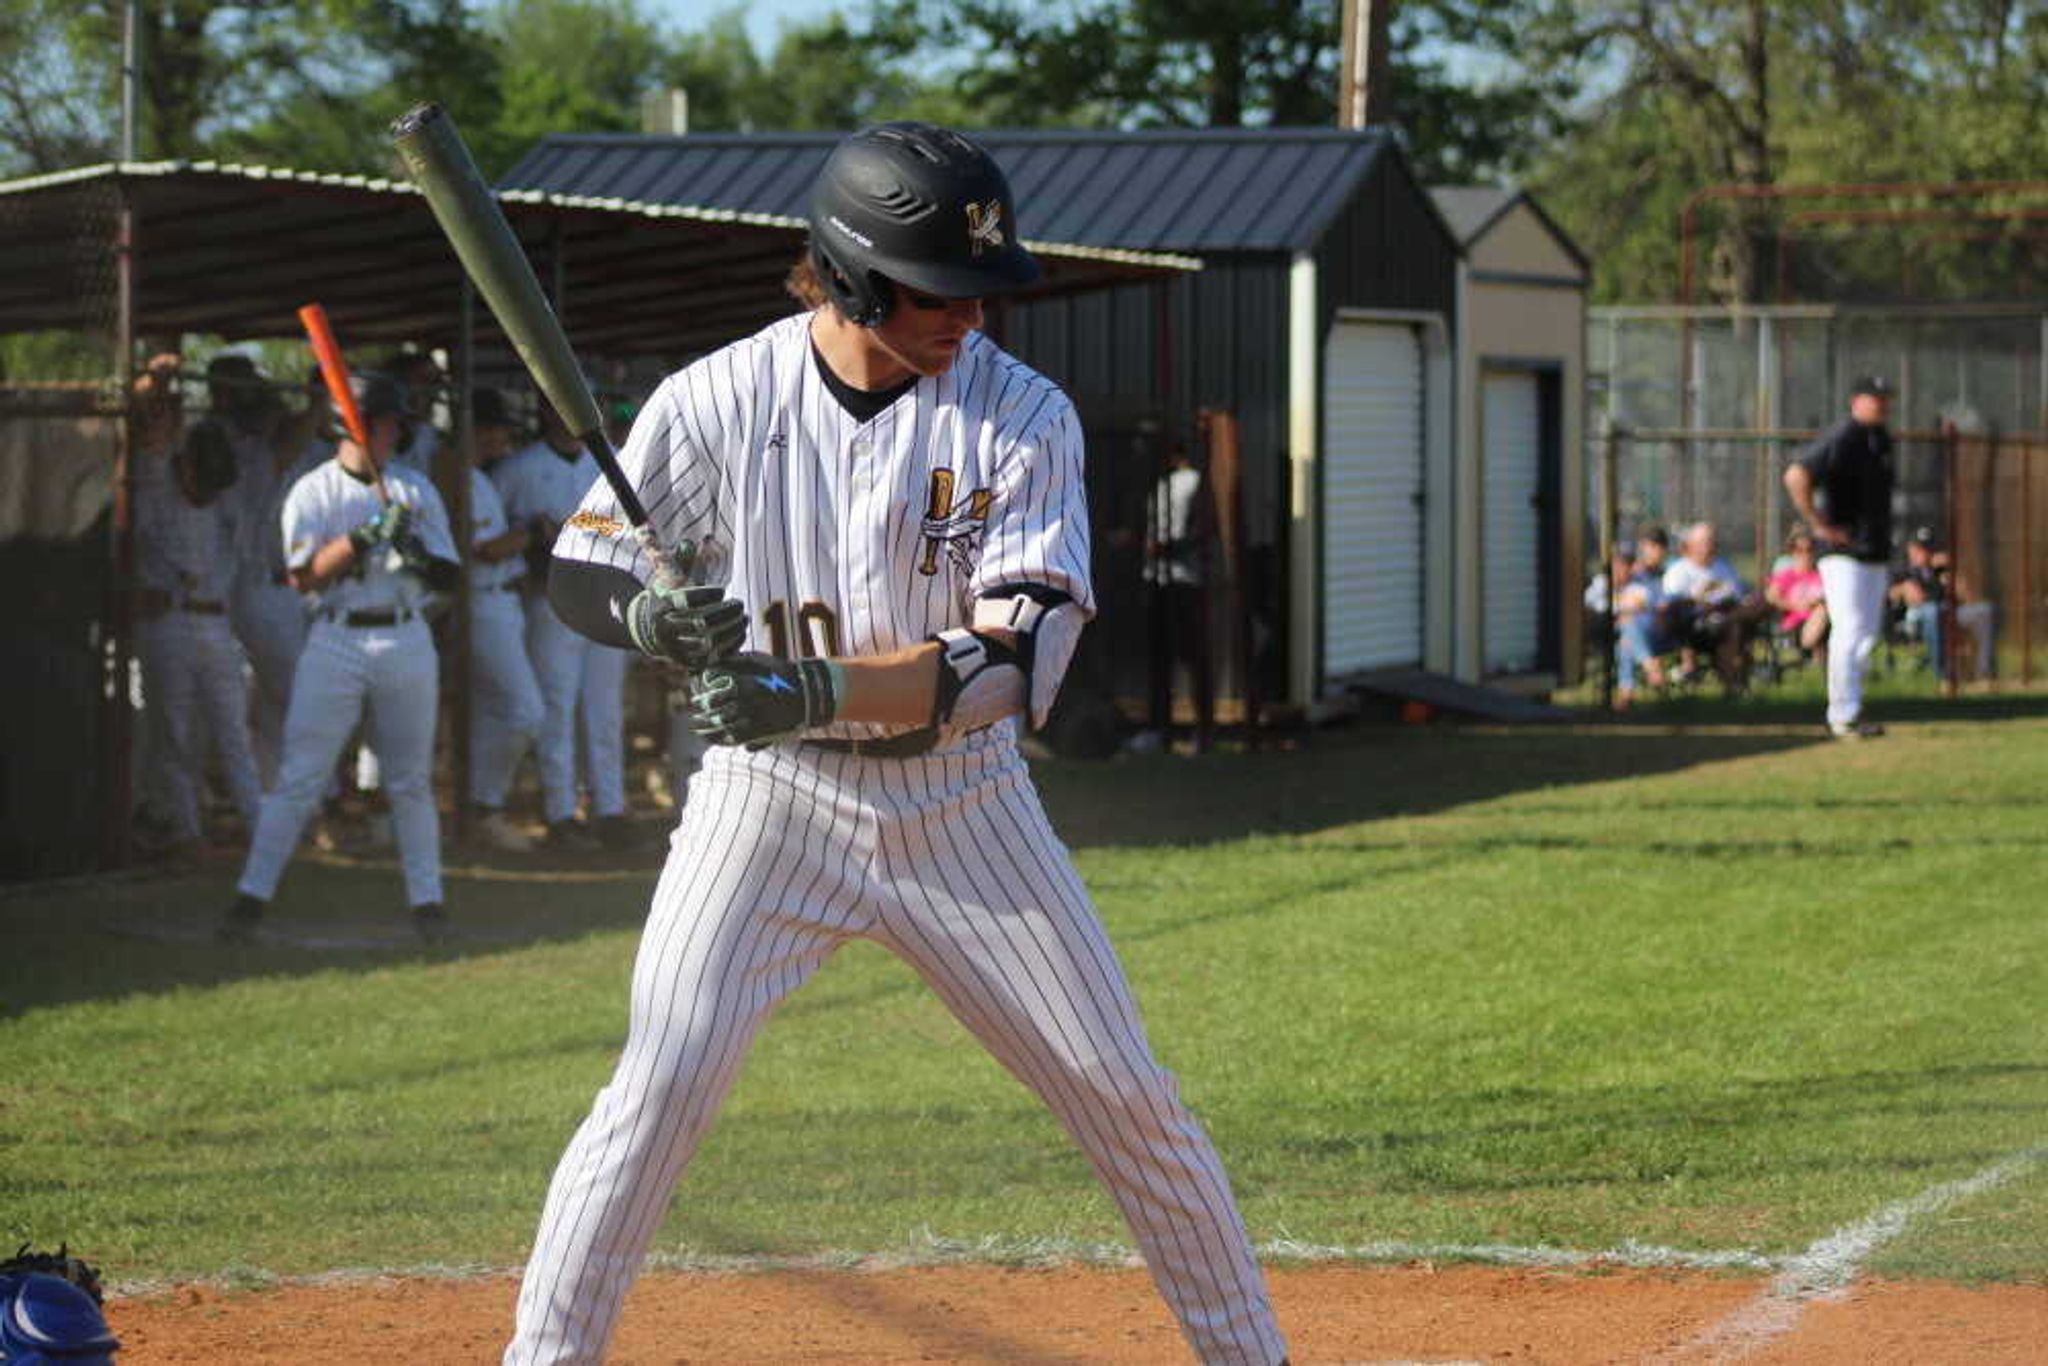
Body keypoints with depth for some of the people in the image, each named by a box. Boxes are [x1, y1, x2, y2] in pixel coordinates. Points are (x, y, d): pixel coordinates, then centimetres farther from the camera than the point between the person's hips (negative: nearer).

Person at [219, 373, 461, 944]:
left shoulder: (417, 491, 10)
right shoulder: (313, 492, 1)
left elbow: (447, 576, 8)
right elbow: (306, 576, -10)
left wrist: (415, 553, -13)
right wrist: (365, 536, -21)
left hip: (406, 640, 3)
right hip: (336, 639, -3)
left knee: (412, 780, 6)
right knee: (298, 777, -6)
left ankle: (426, 898, 13)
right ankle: (252, 896, -4)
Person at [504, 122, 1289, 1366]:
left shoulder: (1021, 415, -12)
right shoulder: (720, 401, -10)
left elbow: (1019, 652, -21)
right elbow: (582, 574, -2)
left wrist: (823, 686, -35)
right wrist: (659, 617, -26)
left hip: (962, 796, 1)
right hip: (771, 796, -1)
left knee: (1129, 1097, 4)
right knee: (663, 1084, -14)